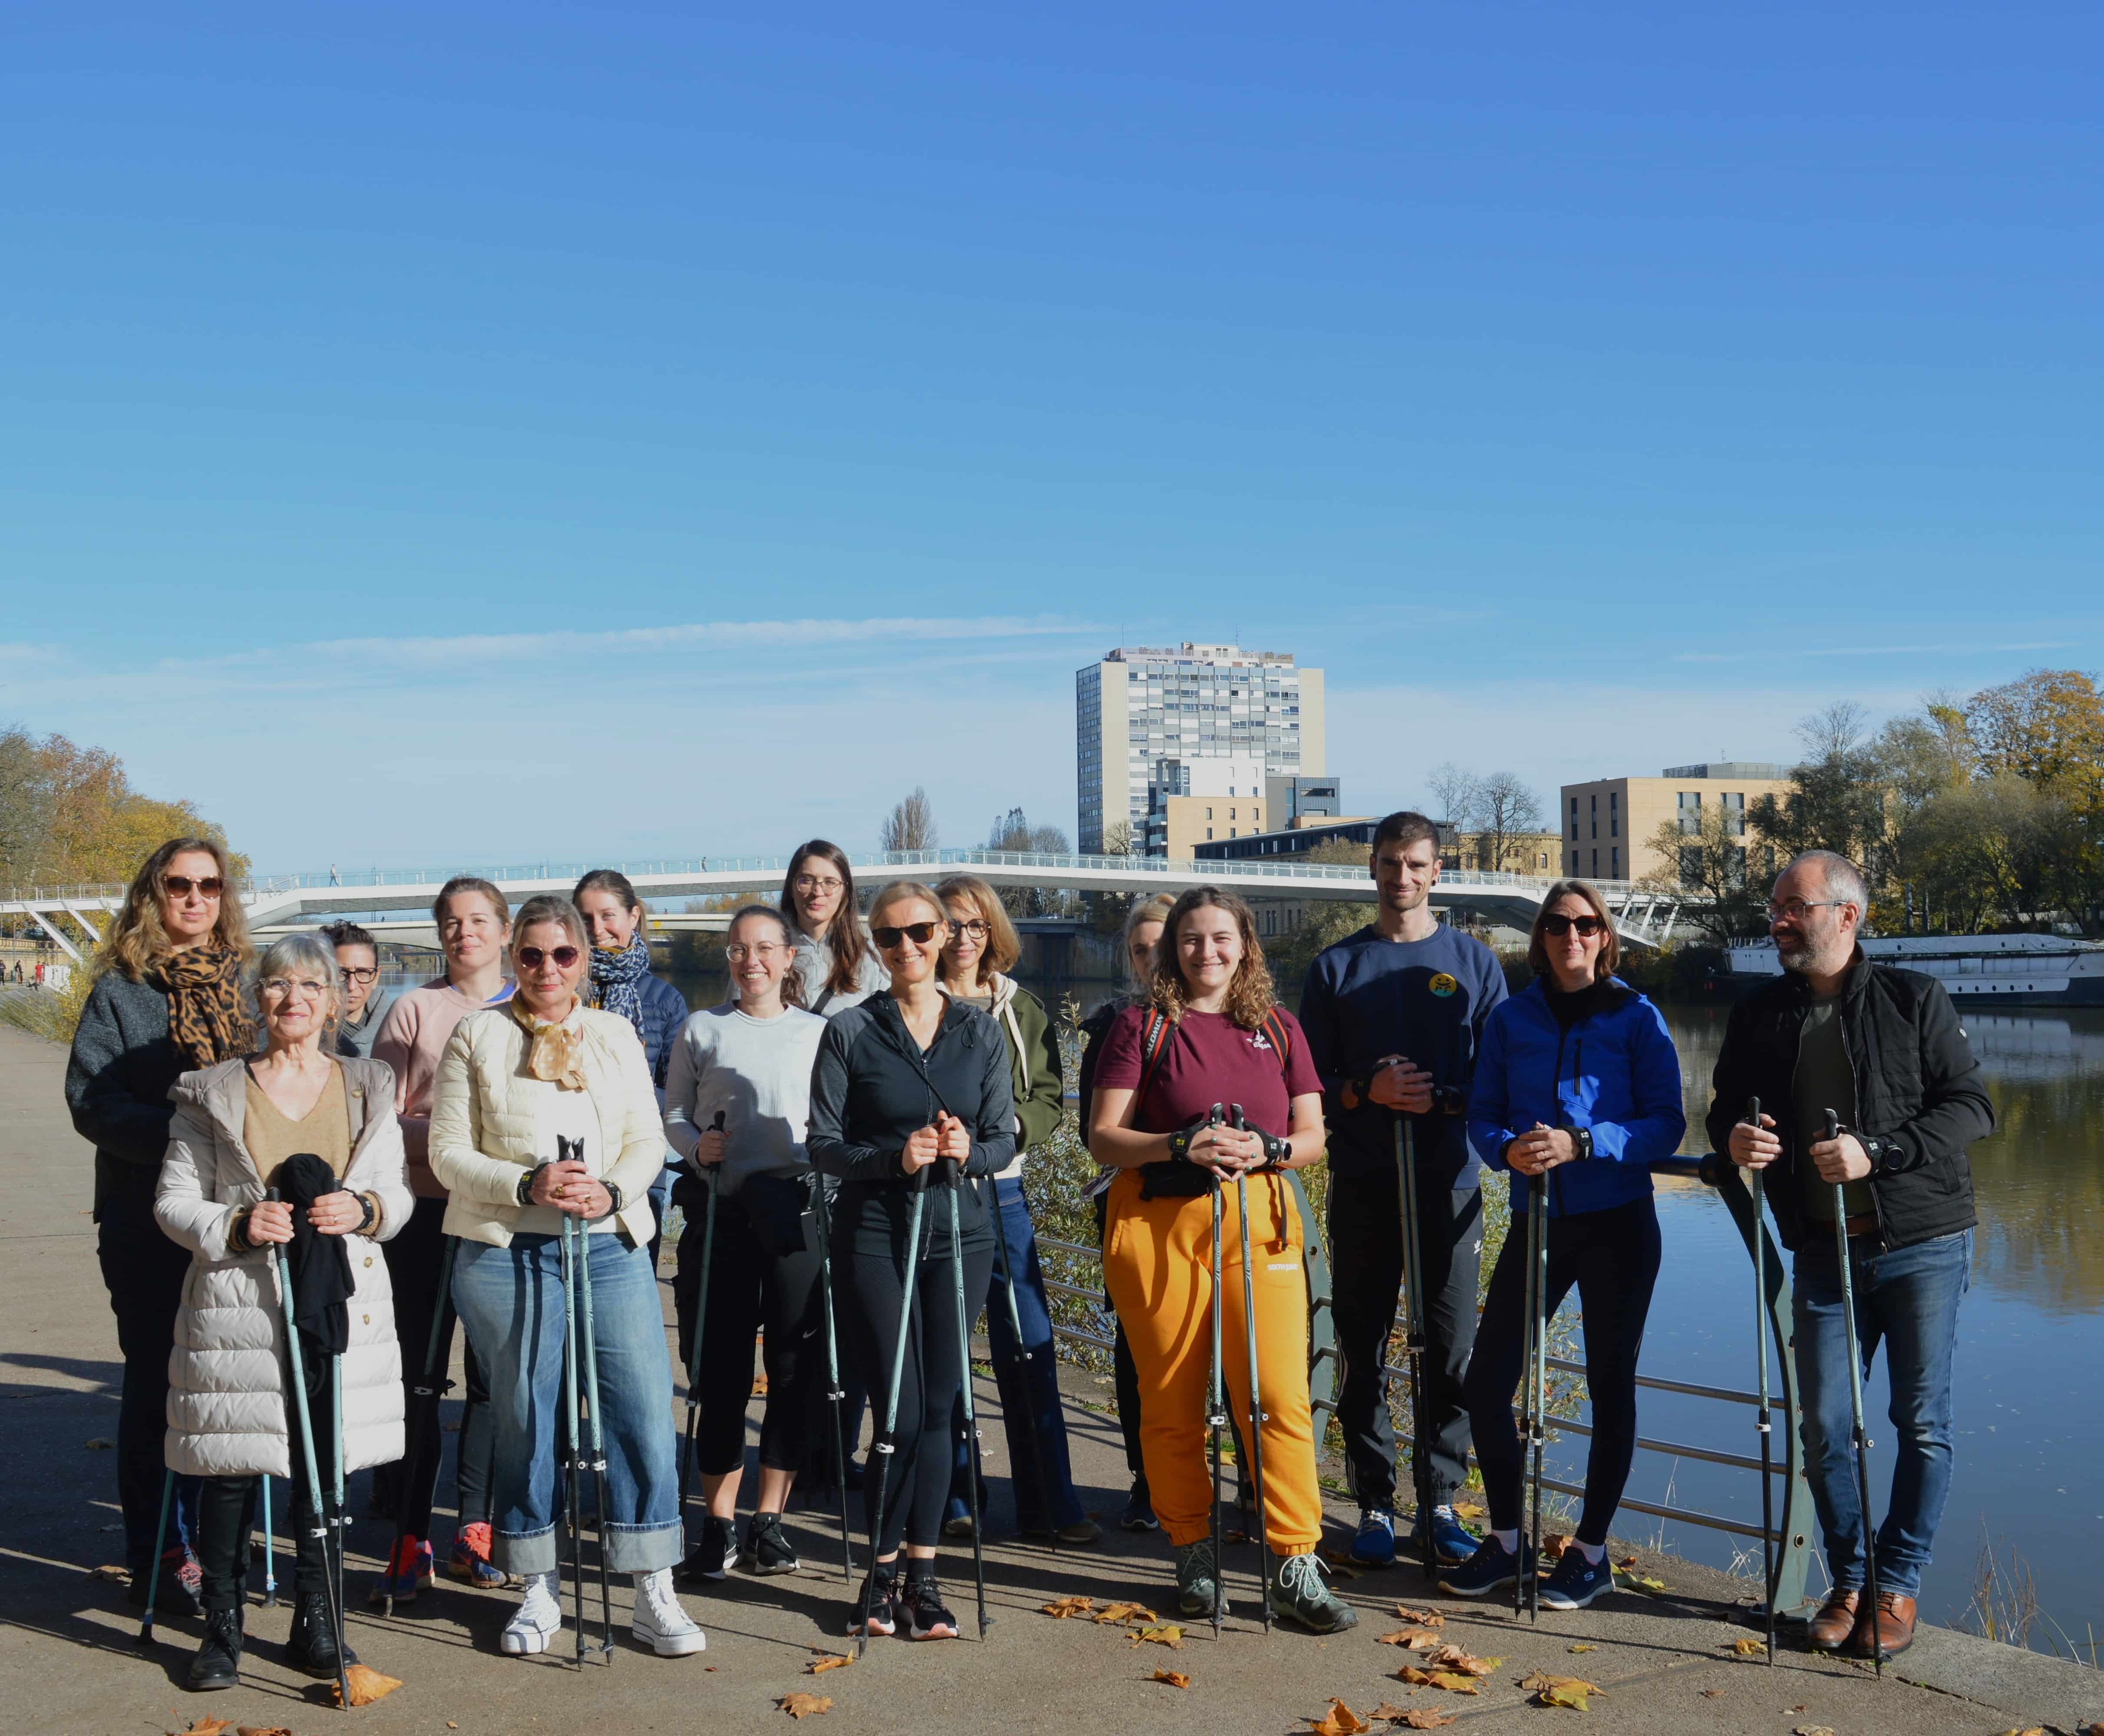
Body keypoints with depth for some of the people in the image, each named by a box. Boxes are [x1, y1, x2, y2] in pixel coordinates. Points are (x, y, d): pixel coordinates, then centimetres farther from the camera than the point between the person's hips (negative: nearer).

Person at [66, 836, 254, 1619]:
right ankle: (159, 1557, 10)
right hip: (147, 1220, -3)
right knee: (157, 1384, 1)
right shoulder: (120, 989, 1)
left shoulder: (244, 984, 12)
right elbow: (91, 1101, -7)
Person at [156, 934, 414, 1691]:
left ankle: (314, 1625, 20)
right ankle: (222, 1629, 16)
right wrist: (238, 1225, -16)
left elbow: (398, 1193, 12)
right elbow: (173, 1201, 2)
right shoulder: (212, 1092, 4)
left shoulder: (368, 1089, 11)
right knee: (232, 1466, 0)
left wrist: (365, 1208, -10)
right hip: (238, 1303, -2)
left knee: (327, 1464, 6)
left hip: (341, 1301, 2)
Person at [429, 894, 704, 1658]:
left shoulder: (616, 1035, 12)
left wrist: (612, 1190, -11)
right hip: (505, 1254, -2)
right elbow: (448, 1153, -1)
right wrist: (527, 1185, -15)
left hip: (611, 1247, 2)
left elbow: (648, 1139, 9)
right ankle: (537, 1592, 20)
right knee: (522, 1419, 5)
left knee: (645, 1410, -3)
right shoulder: (476, 1036, 3)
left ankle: (654, 1595, 7)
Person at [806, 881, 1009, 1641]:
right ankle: (883, 1571, 12)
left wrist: (968, 1150, -14)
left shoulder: (981, 1032, 8)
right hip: (874, 1233, -2)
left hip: (960, 1232, 3)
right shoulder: (849, 1033, 0)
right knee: (901, 1412, -4)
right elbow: (823, 1145, -3)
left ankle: (920, 1572, 14)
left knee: (937, 1408, 3)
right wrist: (895, 1157, -19)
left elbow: (1005, 1139, 8)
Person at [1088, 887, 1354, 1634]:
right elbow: (1103, 1138, -2)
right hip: (1158, 1223, -1)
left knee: (1281, 1396, -6)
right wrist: (1182, 1145, -17)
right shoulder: (1141, 1026, 3)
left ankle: (1294, 1569, 2)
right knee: (1172, 1403, 5)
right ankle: (1193, 1557, 21)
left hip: (1259, 1217, 2)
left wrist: (1266, 1149, -10)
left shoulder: (1279, 1030, 12)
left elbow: (1314, 1137, 11)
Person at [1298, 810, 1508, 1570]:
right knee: (1363, 1350, 4)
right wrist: (1370, 1092, -13)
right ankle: (1374, 1504, 13)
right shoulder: (1336, 967, 8)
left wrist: (1440, 1099, -14)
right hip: (1362, 1185, 0)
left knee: (1451, 1349, 2)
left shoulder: (1475, 962, 7)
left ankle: (1441, 1501, 14)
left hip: (1450, 1184, 0)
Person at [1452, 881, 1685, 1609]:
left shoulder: (1636, 1017, -2)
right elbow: (1482, 1113, 7)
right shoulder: (1511, 1019, 6)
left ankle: (1591, 1551, 20)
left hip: (1618, 1224, -3)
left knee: (1610, 1386, 6)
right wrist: (1509, 1149, -16)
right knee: (1486, 1381, 0)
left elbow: (1666, 1123, -8)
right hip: (1536, 1218, 3)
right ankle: (1508, 1540, 18)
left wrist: (1582, 1144, -21)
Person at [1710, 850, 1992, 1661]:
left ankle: (1898, 1587, 18)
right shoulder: (1760, 1014, 6)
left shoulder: (1914, 1000, -5)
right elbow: (1725, 1107, 14)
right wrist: (1733, 1135, -10)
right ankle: (1848, 1585, 20)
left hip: (1923, 1245, -3)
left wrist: (1878, 1152, -23)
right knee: (1824, 1429, 4)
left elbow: (1971, 1106, -10)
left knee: (1922, 1423, 3)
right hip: (1823, 1253, 3)